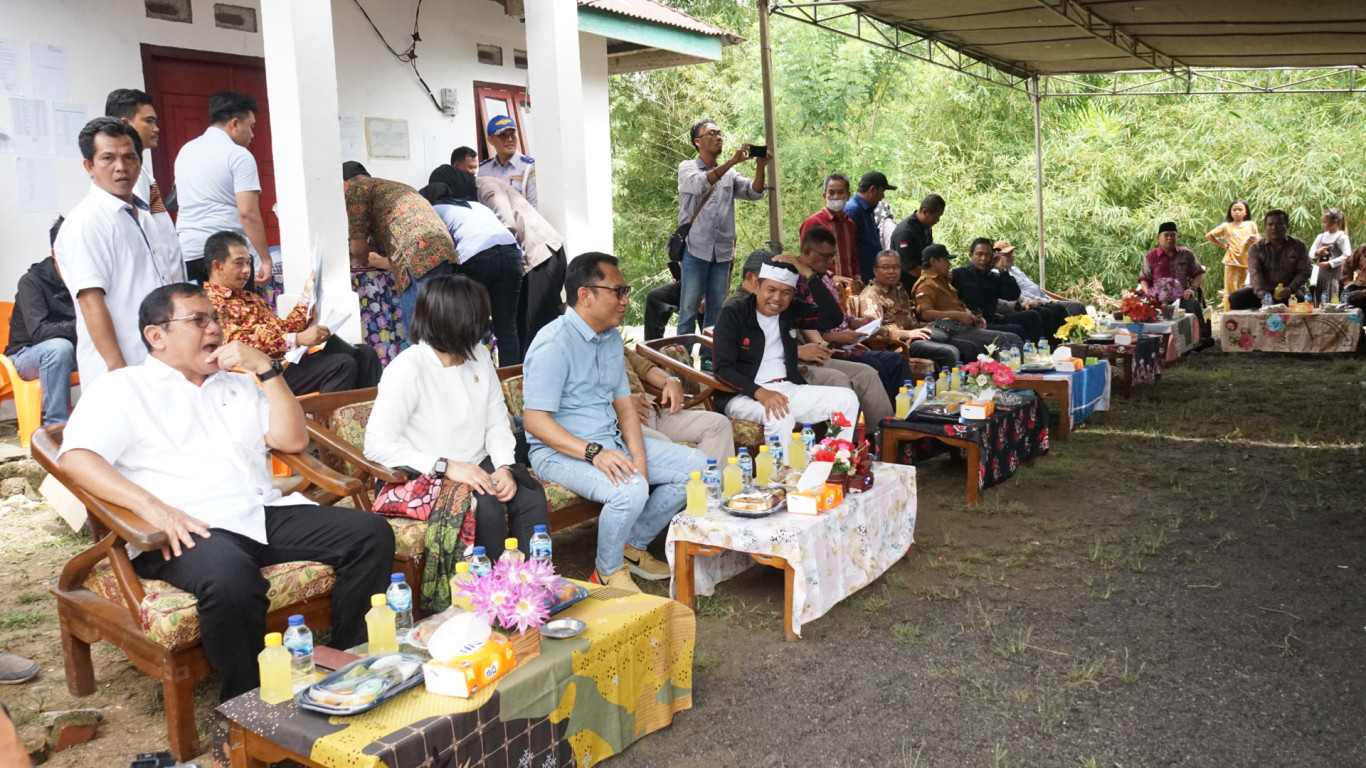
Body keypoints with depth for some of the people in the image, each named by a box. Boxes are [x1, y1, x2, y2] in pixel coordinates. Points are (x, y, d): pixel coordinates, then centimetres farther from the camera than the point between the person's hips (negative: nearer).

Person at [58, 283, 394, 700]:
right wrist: (150, 506, -23)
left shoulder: (237, 383, 25)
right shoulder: (122, 388, 10)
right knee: (229, 576, -39)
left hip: (266, 514, 6)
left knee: (371, 533, -13)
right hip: (190, 529, -5)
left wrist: (266, 368, 4)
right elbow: (75, 458, -7)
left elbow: (292, 440, 14)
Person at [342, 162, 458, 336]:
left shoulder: (355, 189, 11)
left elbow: (359, 248, 9)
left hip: (419, 258, -8)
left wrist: (362, 261, 29)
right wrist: (383, 262, 36)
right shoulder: (398, 186, 35)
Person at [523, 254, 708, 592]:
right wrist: (594, 453, -30)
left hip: (611, 441, 9)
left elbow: (624, 403, 12)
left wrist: (639, 458, -4)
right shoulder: (553, 345, -18)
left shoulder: (611, 337, 11)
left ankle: (633, 545, 14)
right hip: (560, 450, -9)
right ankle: (607, 571, -5)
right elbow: (535, 420, -22)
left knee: (696, 465, 0)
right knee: (630, 491, -35)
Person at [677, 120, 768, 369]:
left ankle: (710, 358, 16)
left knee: (717, 309, 8)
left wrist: (760, 168, -16)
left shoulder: (730, 174, 14)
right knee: (689, 309, -3)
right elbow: (700, 184, -20)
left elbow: (754, 192, 2)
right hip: (695, 249, -5)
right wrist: (732, 161, -26)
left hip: (722, 251, 5)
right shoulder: (687, 167, 1)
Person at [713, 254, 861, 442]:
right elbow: (722, 368, -12)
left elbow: (833, 318, -2)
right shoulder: (733, 314, -4)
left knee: (847, 399, -12)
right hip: (743, 395, -5)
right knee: (780, 417, -37)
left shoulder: (792, 310, 11)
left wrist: (809, 275, -8)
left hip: (788, 389, 6)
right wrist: (760, 393, -29)